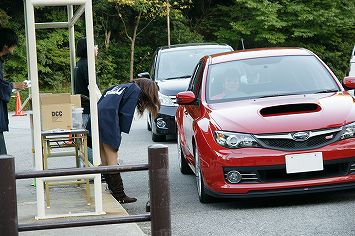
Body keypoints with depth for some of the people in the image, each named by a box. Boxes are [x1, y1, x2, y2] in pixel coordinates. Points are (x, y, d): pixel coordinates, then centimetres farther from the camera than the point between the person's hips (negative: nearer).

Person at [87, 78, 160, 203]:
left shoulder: (121, 87, 30)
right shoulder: (135, 90, 7)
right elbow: (126, 113, -5)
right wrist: (119, 134, -2)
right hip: (108, 121, -8)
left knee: (104, 161, 9)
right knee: (112, 161, -5)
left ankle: (113, 191, 14)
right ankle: (119, 196, -3)